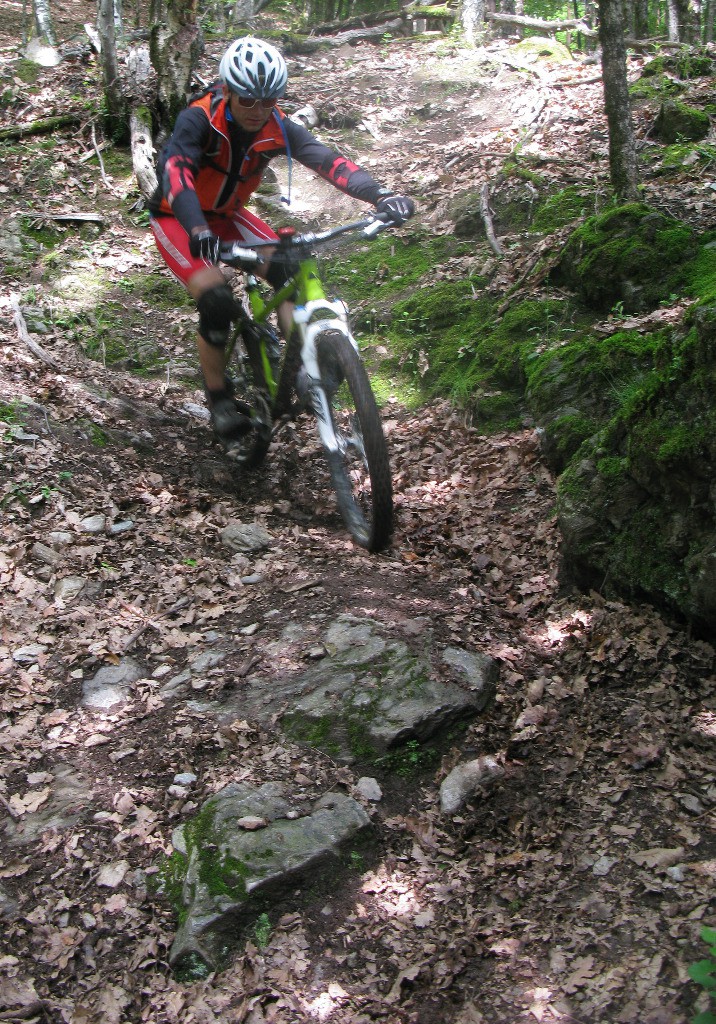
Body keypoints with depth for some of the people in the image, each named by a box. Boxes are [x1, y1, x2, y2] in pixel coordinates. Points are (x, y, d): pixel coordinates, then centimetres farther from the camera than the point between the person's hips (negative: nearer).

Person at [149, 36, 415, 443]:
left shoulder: (277, 126, -17)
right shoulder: (199, 119, -29)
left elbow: (325, 158, -30)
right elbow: (175, 169, -45)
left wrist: (380, 194, -47)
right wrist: (197, 229, -65)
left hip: (227, 214, 5)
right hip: (177, 219, -4)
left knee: (289, 271, -20)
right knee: (217, 300, -25)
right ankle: (219, 400, -6)